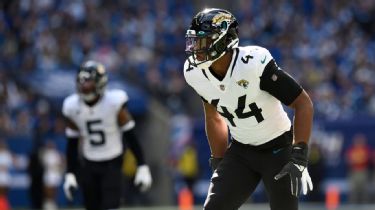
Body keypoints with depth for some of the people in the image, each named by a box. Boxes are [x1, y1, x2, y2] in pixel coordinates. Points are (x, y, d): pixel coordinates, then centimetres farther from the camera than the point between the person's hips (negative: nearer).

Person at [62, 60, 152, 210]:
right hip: (89, 166, 4)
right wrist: (70, 174, 7)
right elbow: (72, 144, 8)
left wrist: (142, 167, -8)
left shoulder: (114, 102, -13)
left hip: (112, 164, -4)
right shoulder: (73, 107, -2)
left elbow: (130, 136, -6)